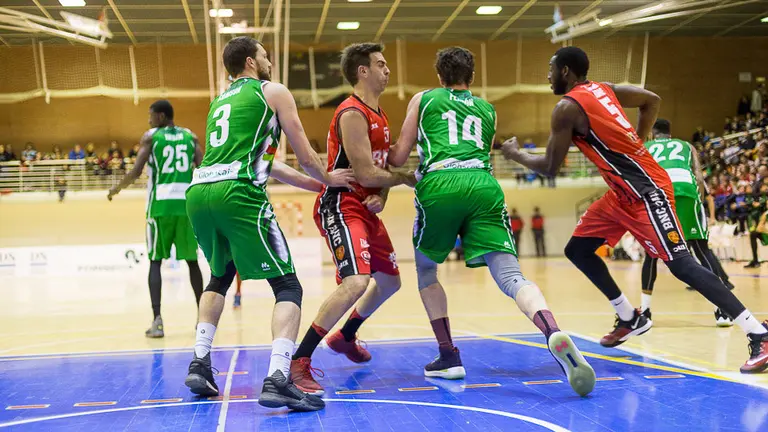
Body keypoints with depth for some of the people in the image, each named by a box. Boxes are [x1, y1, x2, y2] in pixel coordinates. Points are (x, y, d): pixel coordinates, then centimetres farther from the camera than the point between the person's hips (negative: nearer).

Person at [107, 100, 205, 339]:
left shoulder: (150, 136, 3)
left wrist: (116, 189, 10)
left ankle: (157, 320, -8)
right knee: (192, 260, 14)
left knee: (155, 261, 4)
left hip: (161, 204, -2)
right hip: (187, 203, 3)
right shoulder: (190, 136, 12)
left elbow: (136, 171, -6)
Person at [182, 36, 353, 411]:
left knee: (221, 276, 30)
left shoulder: (220, 100, 30)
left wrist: (310, 182, 42)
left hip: (198, 193, 7)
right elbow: (305, 157, 10)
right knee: (287, 286, -2)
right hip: (237, 195, -7)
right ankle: (277, 380, -18)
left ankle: (199, 364, 20)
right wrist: (328, 179, 31)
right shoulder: (273, 92, 11)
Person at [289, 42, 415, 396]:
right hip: (340, 207, -10)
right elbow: (365, 172, -21)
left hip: (366, 209, 10)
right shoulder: (352, 114, -16)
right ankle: (298, 363, -22)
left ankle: (344, 337, 41)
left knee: (389, 281, 19)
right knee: (356, 282, -26)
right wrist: (406, 179, -6)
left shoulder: (379, 116, 15)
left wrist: (381, 197, -4)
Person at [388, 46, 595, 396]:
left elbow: (398, 158, 20)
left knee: (425, 270, 21)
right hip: (483, 185, 2)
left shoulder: (423, 99, 23)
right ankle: (555, 335, -38)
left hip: (439, 186, -2)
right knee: (510, 276, -9)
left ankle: (448, 357, 13)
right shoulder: (487, 111, 31)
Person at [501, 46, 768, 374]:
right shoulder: (602, 89, 12)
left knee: (680, 264, -14)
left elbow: (550, 167, -11)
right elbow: (652, 100, 21)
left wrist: (515, 154, 7)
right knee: (577, 250, 13)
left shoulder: (567, 108, -14)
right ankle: (631, 319, 23)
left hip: (646, 191, -10)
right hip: (624, 192, 10)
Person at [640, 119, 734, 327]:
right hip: (685, 189, 0)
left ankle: (645, 310, 21)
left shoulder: (643, 148, 33)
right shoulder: (686, 145, 34)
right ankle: (722, 308, -5)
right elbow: (699, 177, 18)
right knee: (702, 249, 8)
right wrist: (699, 205, 21)